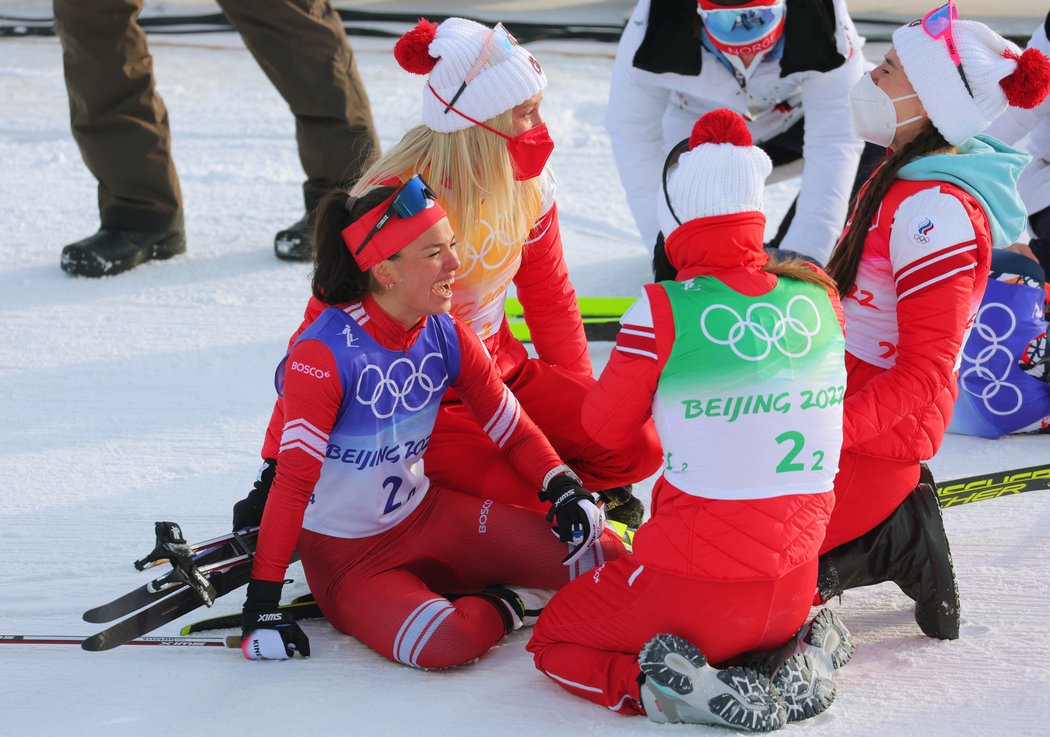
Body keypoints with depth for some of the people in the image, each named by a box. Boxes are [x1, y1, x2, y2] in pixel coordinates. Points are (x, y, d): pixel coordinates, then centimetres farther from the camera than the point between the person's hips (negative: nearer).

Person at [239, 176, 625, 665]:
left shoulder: (446, 336, -5)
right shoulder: (324, 354, -24)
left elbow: (512, 429, 5)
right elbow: (293, 479, -26)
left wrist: (564, 491, -13)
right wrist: (263, 600, -28)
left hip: (426, 515, 5)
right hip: (347, 558, -5)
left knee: (601, 557, -13)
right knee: (444, 644, -33)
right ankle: (504, 608, -3)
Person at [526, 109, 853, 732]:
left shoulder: (665, 311, -16)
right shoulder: (818, 297, -3)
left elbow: (606, 424, -1)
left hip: (692, 579, -5)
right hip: (794, 588, 5)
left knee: (552, 641, 20)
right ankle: (803, 657, 5)